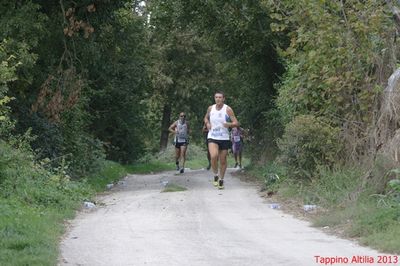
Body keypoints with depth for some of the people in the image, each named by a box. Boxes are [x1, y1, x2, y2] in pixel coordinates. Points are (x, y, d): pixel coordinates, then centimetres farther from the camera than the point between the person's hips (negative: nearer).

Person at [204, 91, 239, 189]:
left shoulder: (228, 109, -5)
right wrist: (207, 123, 2)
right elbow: (206, 117, 24)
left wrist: (229, 124, -27)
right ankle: (216, 175, 0)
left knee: (223, 161, 5)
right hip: (212, 138, 1)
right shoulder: (210, 108, 4)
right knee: (214, 156, -23)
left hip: (224, 138, 0)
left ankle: (221, 179, 25)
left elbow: (236, 123, -6)